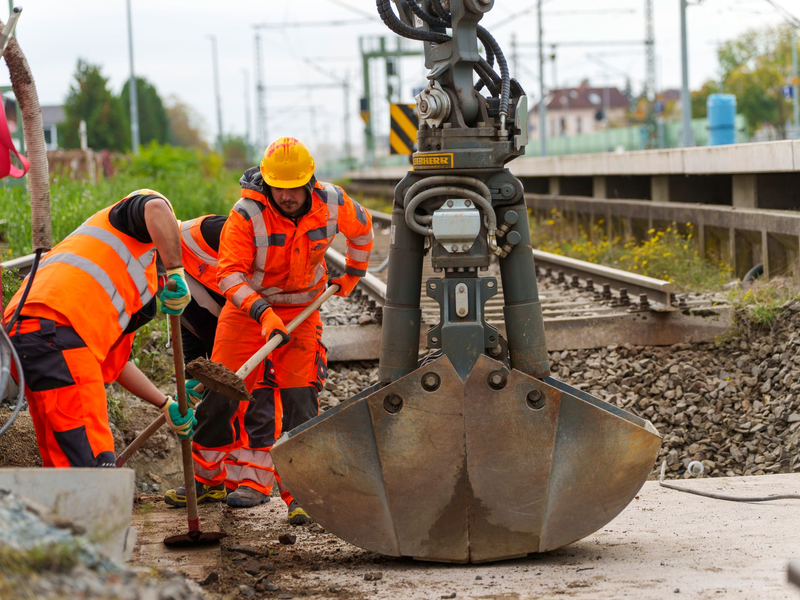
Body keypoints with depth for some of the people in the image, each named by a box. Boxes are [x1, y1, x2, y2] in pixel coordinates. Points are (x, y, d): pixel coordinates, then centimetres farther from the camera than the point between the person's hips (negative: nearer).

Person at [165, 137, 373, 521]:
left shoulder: (332, 203, -13)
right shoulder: (247, 213, -23)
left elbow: (361, 228, 10)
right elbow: (229, 274, -25)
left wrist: (353, 274, 19)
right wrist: (263, 313, -36)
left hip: (301, 311, 1)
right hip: (247, 307, -1)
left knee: (299, 399, -10)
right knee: (222, 392, -1)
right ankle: (207, 479, 16)